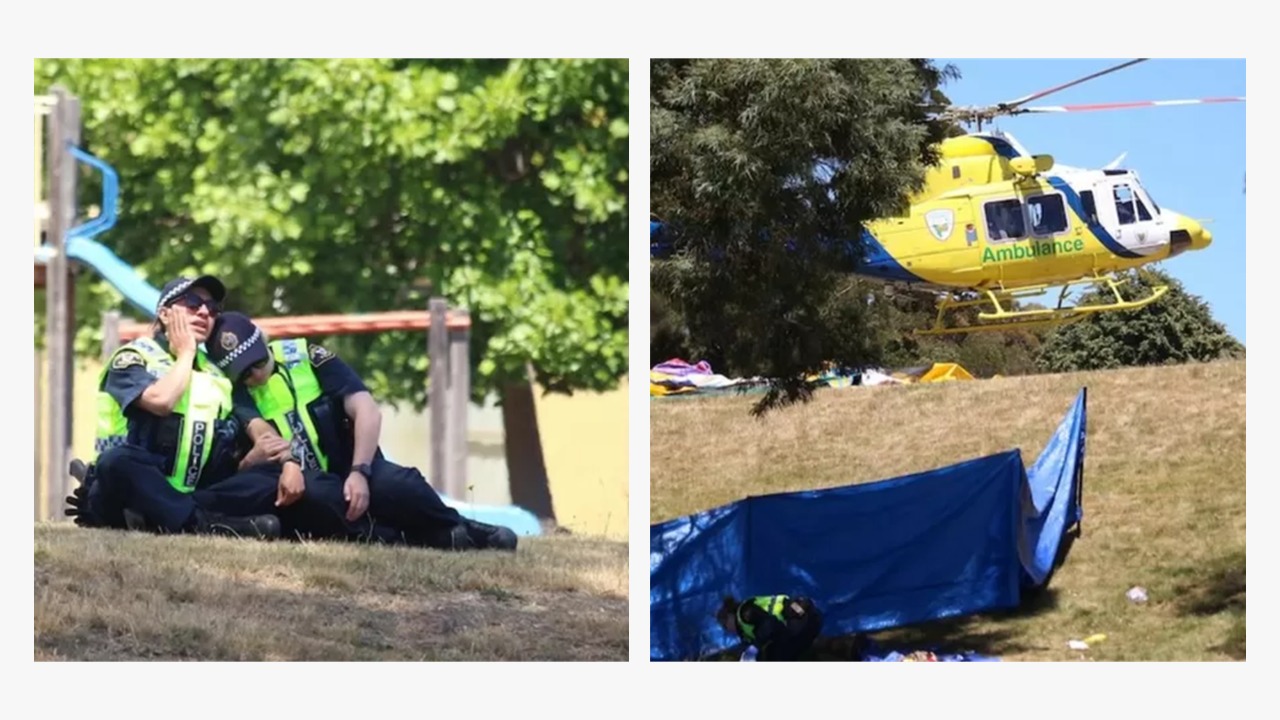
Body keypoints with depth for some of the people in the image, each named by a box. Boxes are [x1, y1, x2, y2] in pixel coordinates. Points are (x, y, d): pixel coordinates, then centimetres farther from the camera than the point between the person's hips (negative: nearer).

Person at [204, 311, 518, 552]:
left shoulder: (307, 357, -5)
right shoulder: (235, 394, -4)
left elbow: (367, 412, -14)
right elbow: (264, 437, -23)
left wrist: (359, 473, -27)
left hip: (352, 474, -2)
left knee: (396, 485, -35)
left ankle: (458, 530, -4)